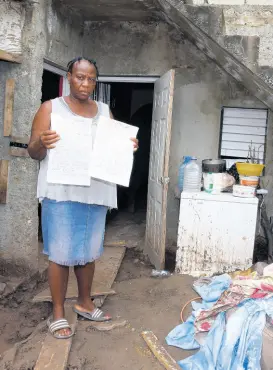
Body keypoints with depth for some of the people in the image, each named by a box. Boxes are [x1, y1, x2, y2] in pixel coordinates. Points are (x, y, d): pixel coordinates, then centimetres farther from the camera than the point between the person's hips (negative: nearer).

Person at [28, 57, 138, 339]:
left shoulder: (105, 111, 11)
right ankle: (58, 313, 15)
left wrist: (128, 147, -5)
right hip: (61, 192, -4)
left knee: (89, 251, 13)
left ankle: (84, 302, 31)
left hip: (96, 193, 5)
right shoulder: (51, 108, -1)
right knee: (61, 253, 0)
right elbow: (33, 152, -3)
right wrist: (41, 143, -26)